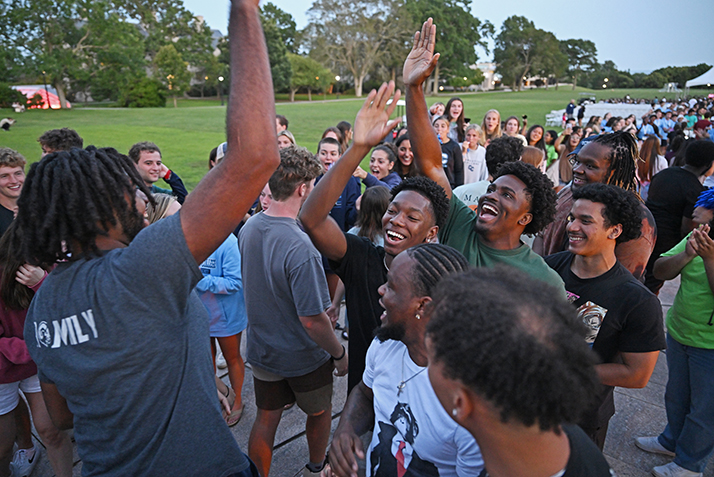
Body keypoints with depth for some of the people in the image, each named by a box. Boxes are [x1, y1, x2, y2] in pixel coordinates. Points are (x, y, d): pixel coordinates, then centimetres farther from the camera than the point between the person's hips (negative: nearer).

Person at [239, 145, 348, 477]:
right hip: (303, 357, -5)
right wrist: (340, 354, -13)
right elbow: (312, 320, -30)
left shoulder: (248, 228, -8)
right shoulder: (300, 248, -33)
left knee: (265, 419, 21)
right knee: (319, 413, 23)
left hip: (261, 349, 5)